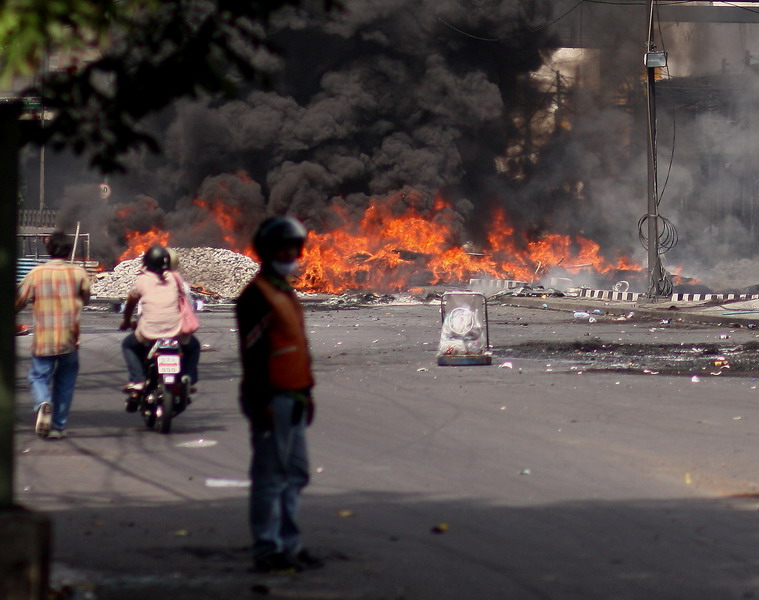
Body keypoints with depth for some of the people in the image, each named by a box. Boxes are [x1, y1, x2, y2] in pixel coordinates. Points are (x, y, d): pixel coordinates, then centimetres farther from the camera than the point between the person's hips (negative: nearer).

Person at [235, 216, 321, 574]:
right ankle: (267, 551, -2)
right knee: (270, 476, -6)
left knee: (295, 474, 14)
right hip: (272, 400, -10)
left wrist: (306, 394, 22)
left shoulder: (286, 293, 18)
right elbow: (253, 353, -18)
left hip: (293, 399, 10)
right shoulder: (257, 295, -12)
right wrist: (262, 403, -21)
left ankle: (289, 546, 21)